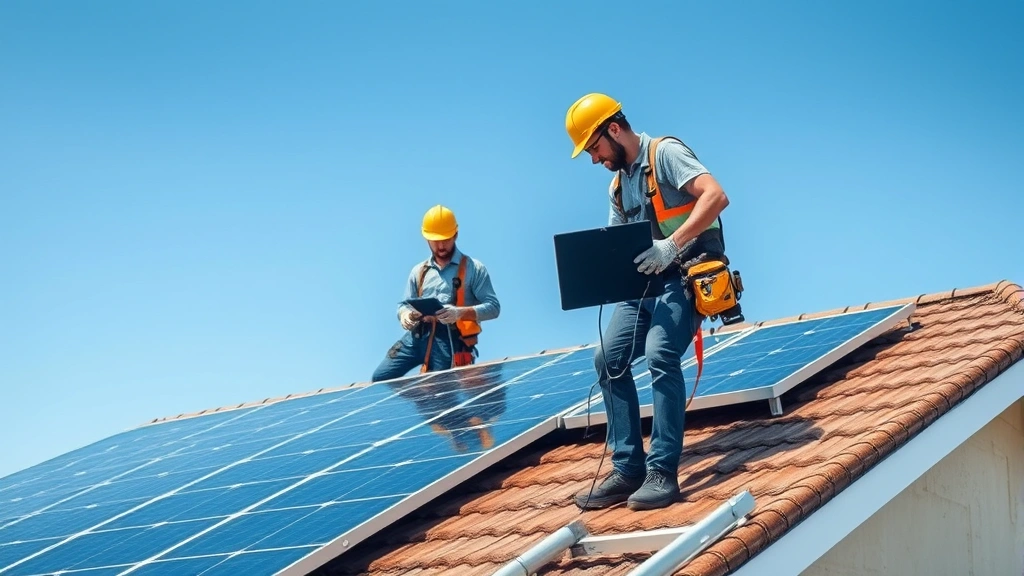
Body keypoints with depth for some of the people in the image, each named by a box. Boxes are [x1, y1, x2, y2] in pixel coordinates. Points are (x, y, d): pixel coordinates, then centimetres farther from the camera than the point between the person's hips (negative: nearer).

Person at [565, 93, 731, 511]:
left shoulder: (665, 153, -8)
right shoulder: (617, 185, 17)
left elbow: (716, 196, -22)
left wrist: (671, 245, -31)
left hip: (685, 276, -9)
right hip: (643, 283, 9)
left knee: (660, 356, -27)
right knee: (609, 360, -1)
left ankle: (663, 473, -25)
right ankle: (628, 470, 2)